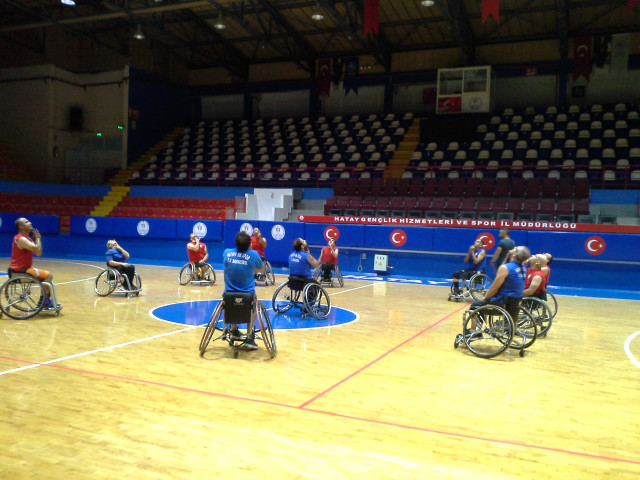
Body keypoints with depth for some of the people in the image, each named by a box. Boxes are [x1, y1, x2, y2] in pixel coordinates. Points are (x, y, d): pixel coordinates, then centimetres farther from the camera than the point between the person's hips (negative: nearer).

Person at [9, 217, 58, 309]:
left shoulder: (27, 238, 14)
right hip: (19, 271, -11)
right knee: (48, 276, -16)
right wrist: (37, 238, -10)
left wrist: (37, 238, 4)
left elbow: (38, 253, 15)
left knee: (48, 275, 16)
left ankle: (47, 300, 15)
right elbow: (38, 250, -27)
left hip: (24, 268, 11)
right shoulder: (21, 239, -18)